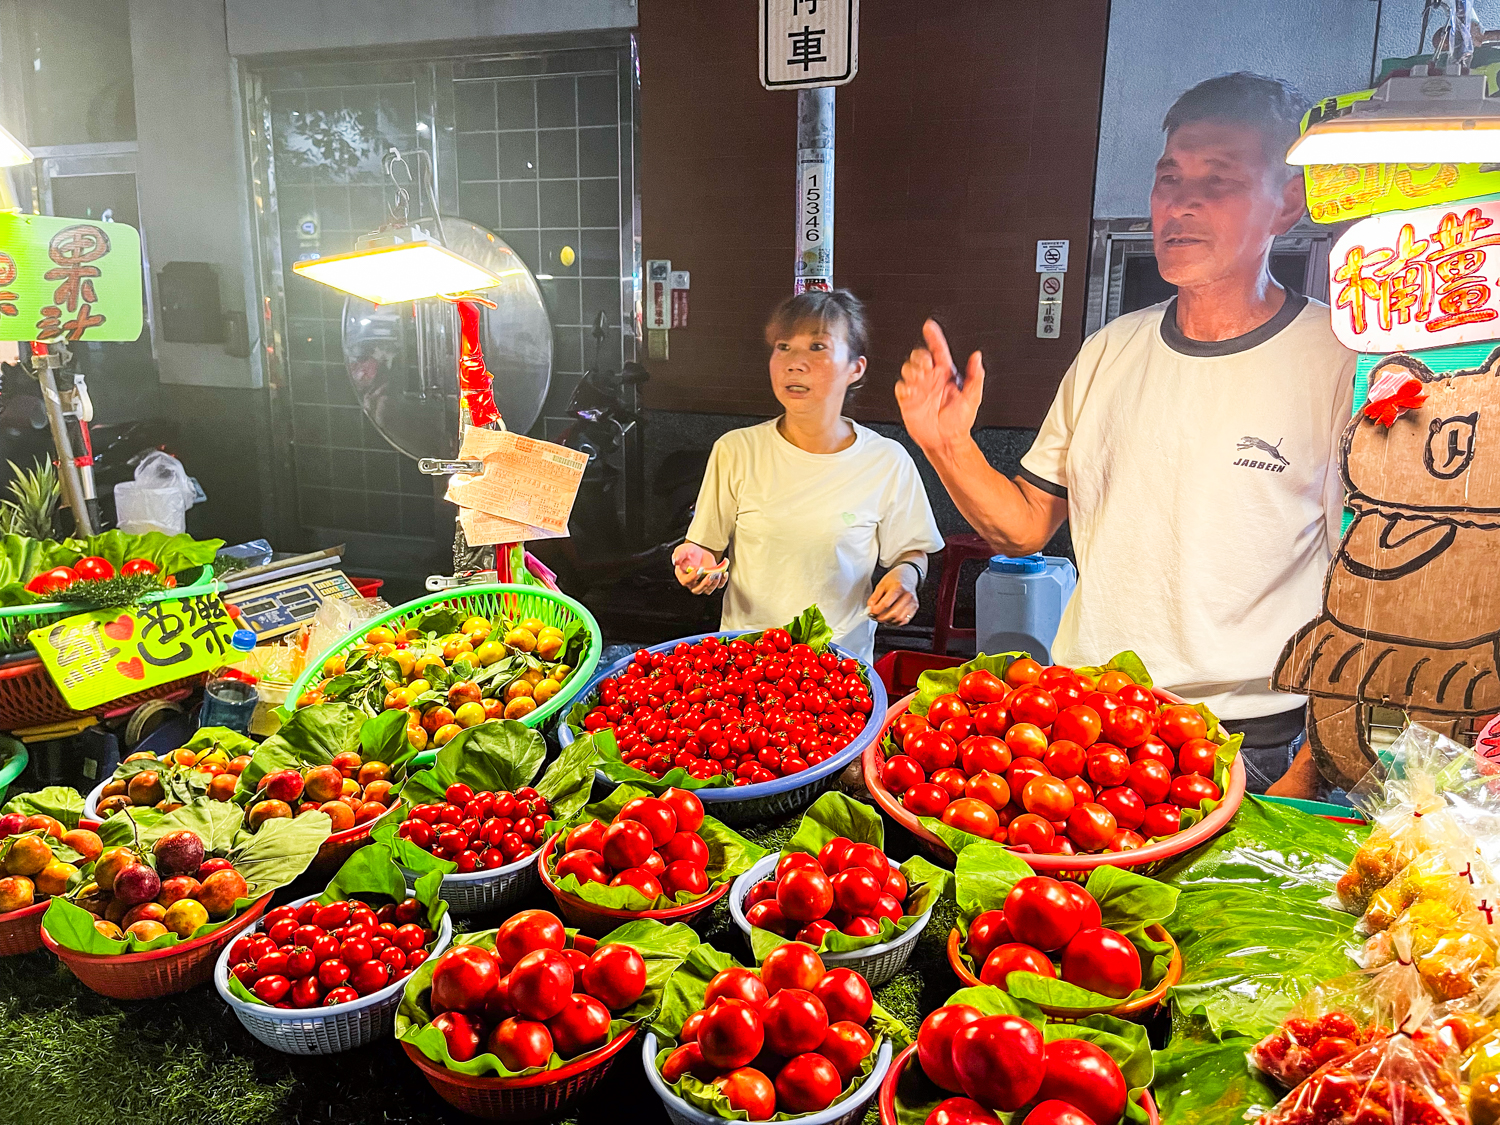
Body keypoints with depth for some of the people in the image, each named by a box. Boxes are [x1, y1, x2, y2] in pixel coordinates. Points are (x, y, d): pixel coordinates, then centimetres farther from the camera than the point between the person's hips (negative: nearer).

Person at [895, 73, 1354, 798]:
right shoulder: (1109, 351, 5)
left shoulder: (1346, 367, -11)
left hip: (1247, 752, -4)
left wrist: (1304, 779, -13)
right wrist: (948, 447, -8)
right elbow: (1026, 526, 9)